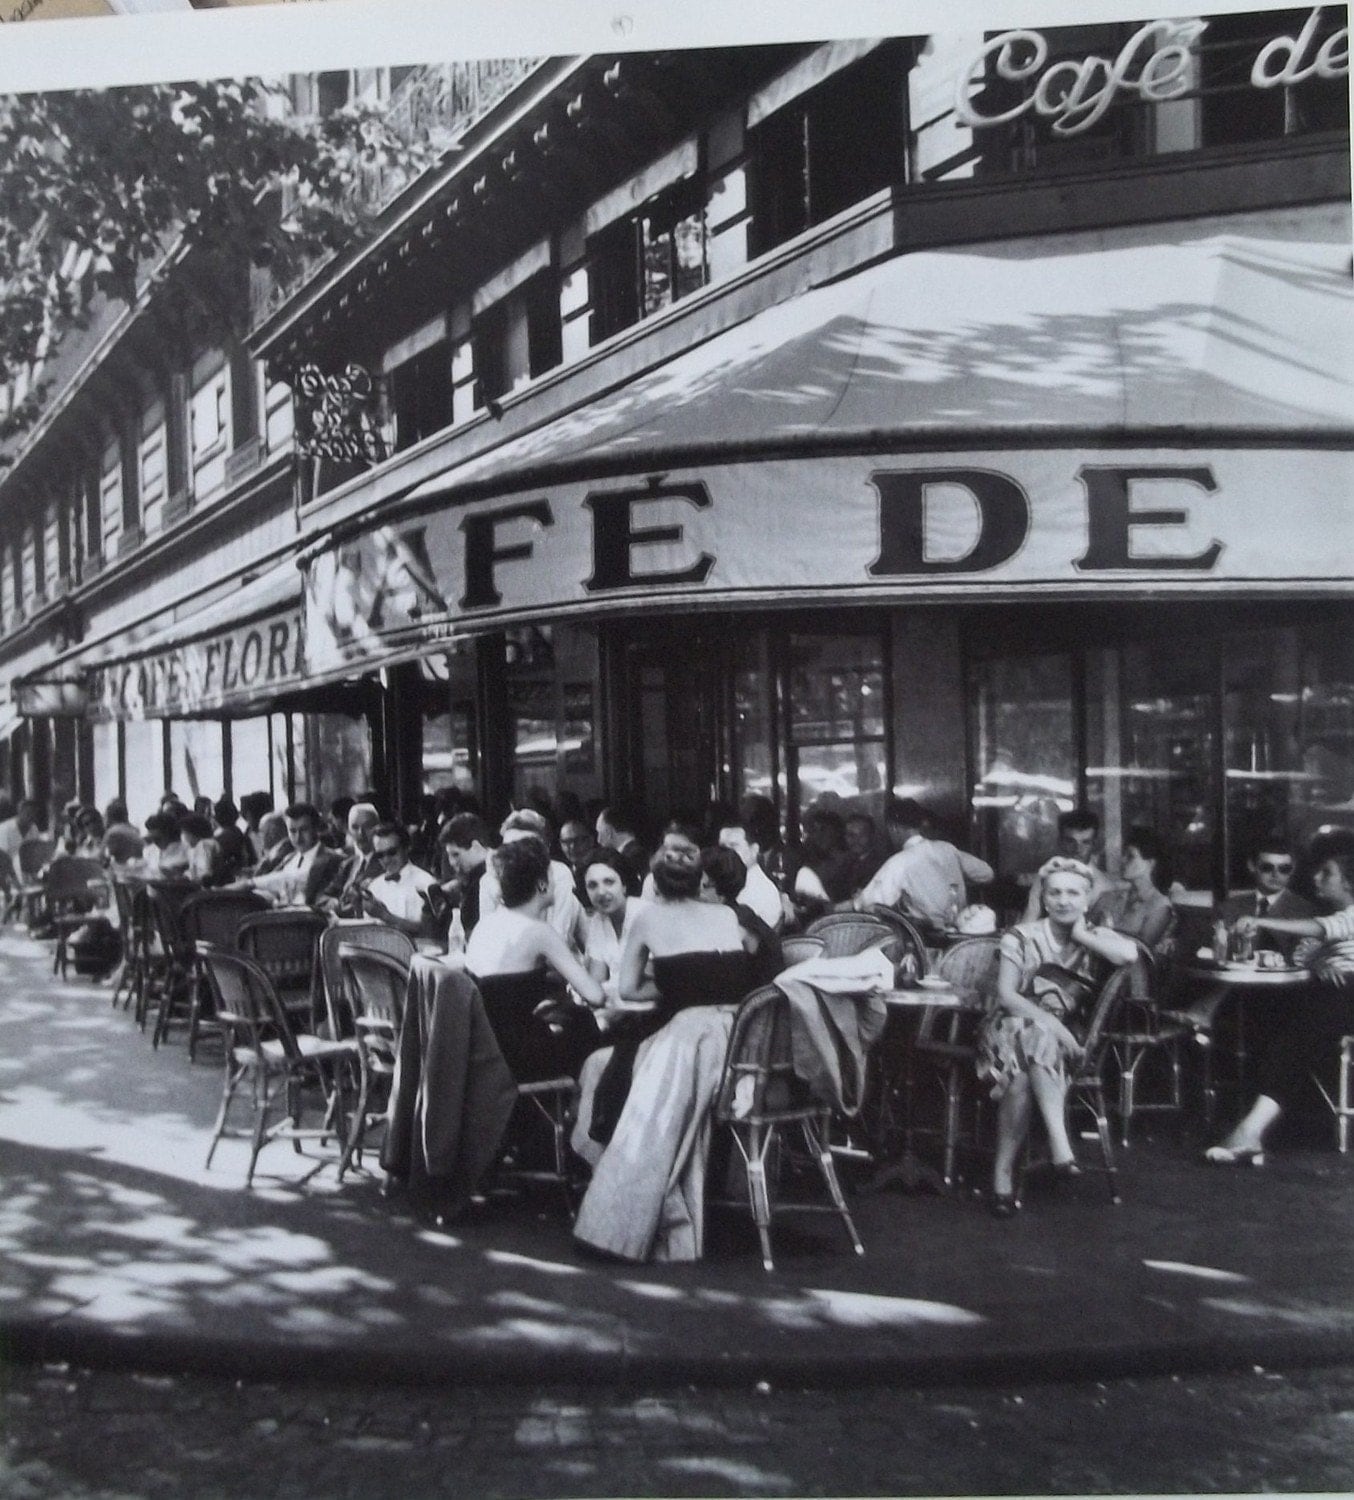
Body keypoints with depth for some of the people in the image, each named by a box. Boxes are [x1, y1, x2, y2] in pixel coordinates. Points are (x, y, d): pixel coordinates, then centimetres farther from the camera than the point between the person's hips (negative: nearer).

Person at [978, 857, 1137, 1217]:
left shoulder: (1095, 938, 7)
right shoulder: (1022, 937, 1)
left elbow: (1130, 954, -16)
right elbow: (1006, 994, -8)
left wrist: (1082, 935, -8)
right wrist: (1046, 1020, -23)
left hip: (1059, 1036, 1)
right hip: (1009, 1029, -1)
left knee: (1024, 1075, -33)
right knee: (1035, 1038, -36)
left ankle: (1003, 1173, -31)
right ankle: (1059, 1144, -39)